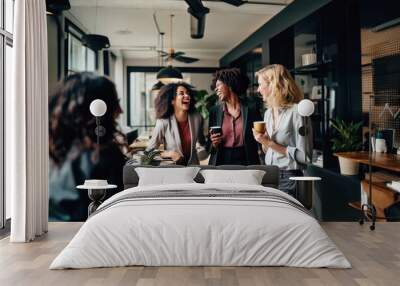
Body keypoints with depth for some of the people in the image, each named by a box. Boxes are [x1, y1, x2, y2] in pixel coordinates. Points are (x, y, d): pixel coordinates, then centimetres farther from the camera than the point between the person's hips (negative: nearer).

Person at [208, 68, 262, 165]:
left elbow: (260, 142, 2)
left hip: (245, 163, -2)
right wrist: (214, 144, -8)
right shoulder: (214, 111, 5)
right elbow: (210, 148, 12)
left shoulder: (251, 110, -1)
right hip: (220, 164, 2)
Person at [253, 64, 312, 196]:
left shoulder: (296, 112, -13)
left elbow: (304, 156, -17)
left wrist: (271, 144, -17)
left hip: (288, 179, -7)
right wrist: (262, 141, 0)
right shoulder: (268, 113, 10)